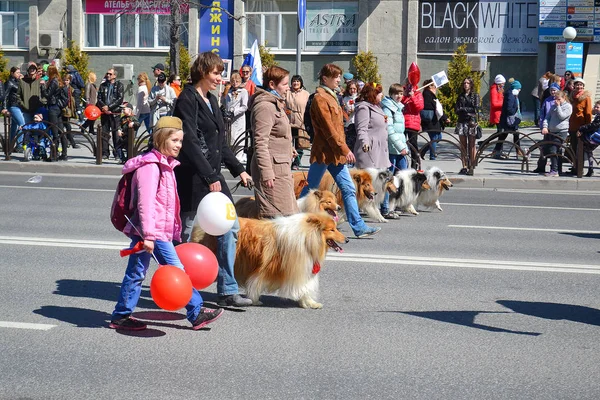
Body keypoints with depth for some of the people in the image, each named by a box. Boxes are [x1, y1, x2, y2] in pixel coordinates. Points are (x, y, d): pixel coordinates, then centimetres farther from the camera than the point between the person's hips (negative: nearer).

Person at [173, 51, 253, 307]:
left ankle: (227, 291, 7)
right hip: (192, 176, -9)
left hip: (212, 175, 9)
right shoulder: (188, 99, -11)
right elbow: (190, 142, -19)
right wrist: (209, 177, -22)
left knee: (230, 228, 3)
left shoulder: (211, 100, 15)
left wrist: (238, 169, 16)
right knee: (183, 233, 2)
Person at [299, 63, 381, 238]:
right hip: (323, 152, -9)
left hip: (335, 153, 9)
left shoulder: (331, 96, 17)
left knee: (349, 189, 5)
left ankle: (359, 227, 5)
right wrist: (344, 149, -19)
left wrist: (343, 149, 14)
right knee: (310, 190, 0)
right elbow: (328, 128, -19)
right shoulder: (320, 98, -12)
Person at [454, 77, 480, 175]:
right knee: (463, 145, 2)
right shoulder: (460, 96, 15)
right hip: (461, 122, 3)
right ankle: (464, 167, 3)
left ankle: (471, 167, -5)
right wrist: (468, 110, -9)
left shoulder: (475, 95, 6)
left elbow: (476, 109, -5)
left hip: (471, 122, -3)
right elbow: (456, 109, 5)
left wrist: (463, 109, -8)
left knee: (471, 146, -4)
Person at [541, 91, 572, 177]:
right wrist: (545, 126, -4)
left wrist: (558, 106, -8)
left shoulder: (568, 106, -1)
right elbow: (547, 117, 12)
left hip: (561, 132, -7)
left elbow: (562, 116, -14)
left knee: (553, 150, -15)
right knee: (545, 150, 8)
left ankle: (554, 170, -11)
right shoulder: (553, 106, 16)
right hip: (550, 131, 7)